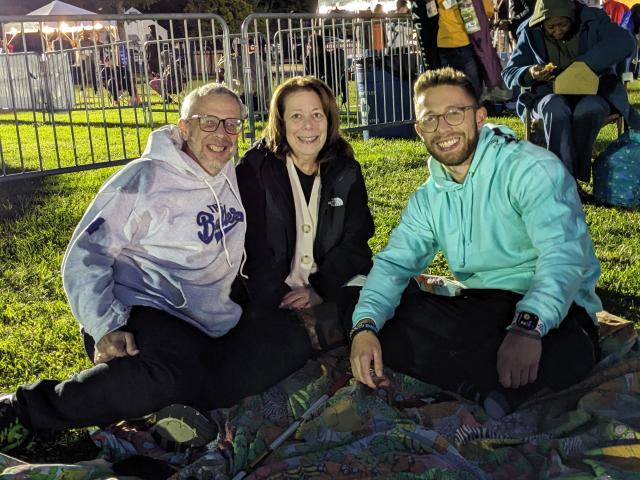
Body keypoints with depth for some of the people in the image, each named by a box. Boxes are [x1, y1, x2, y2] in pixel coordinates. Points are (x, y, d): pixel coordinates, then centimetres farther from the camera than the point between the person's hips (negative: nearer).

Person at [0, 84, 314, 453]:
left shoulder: (231, 176, 11)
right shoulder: (146, 179, -10)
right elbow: (84, 258, -12)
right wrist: (107, 328, -24)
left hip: (213, 322, 7)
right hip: (145, 312, -7)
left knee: (294, 343, -6)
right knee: (164, 378, -37)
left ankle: (184, 401, -12)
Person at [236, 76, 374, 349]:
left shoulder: (346, 171, 8)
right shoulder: (255, 170, -3)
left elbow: (355, 241, 2)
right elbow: (253, 244, -10)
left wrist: (319, 290, -12)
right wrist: (278, 299, -20)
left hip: (333, 291, 4)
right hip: (271, 301, -3)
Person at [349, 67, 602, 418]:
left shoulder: (532, 169, -13)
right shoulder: (428, 198, 10)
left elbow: (563, 254, -27)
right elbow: (394, 261, 3)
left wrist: (527, 327, -45)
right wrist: (365, 326, -17)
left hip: (549, 310, -6)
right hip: (478, 309, 6)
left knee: (563, 354, -40)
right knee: (384, 321, -15)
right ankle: (487, 388, -20)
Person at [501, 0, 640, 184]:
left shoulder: (593, 20, -3)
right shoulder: (531, 33, 1)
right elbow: (508, 73, 3)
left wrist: (584, 63, -31)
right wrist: (529, 73, -21)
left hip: (593, 92, 0)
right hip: (550, 95, 0)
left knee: (588, 109, -37)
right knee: (556, 109, -37)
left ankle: (574, 177, -27)